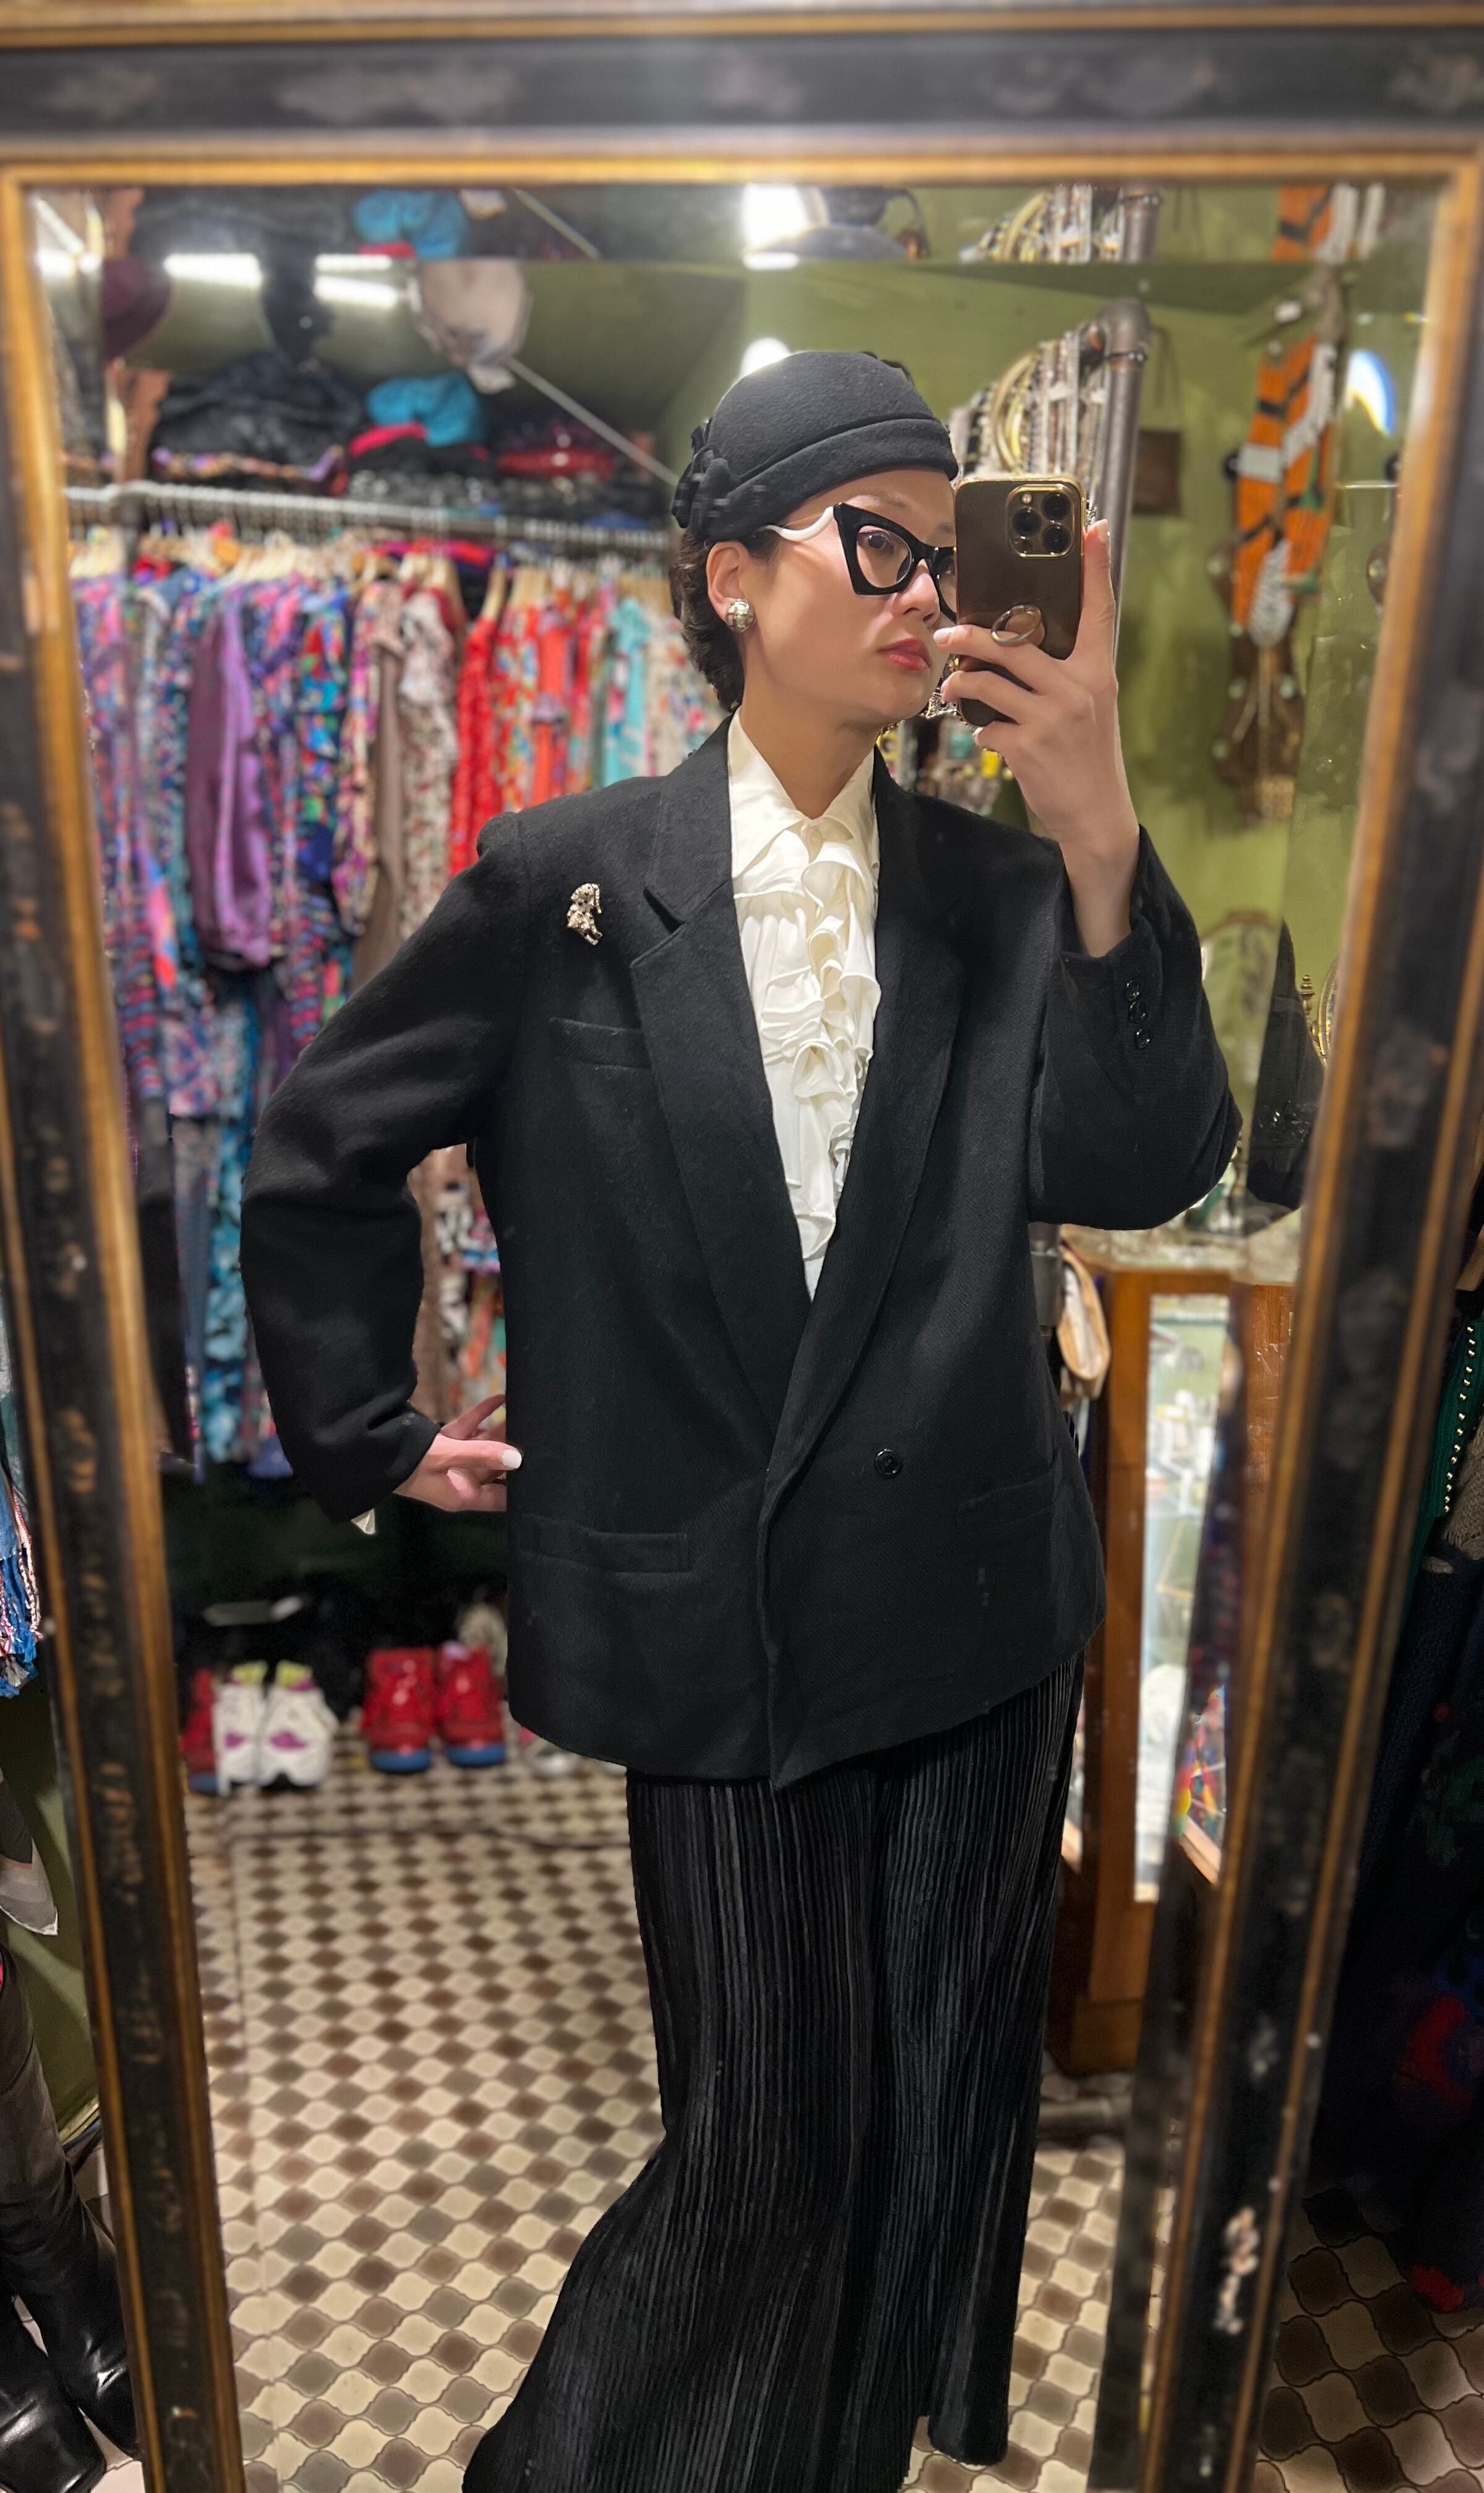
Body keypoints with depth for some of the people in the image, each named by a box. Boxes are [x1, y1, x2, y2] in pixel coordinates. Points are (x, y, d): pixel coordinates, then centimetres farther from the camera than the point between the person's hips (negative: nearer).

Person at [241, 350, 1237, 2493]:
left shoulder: (1002, 896, 3)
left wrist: (1101, 836, -19)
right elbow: (322, 1153, 5)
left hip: (980, 1609, 4)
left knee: (941, 2118, 20)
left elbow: (1142, 1172, -10)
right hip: (722, 1627, -3)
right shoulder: (566, 880, -4)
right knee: (771, 2141, 12)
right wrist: (372, 1436, 6)